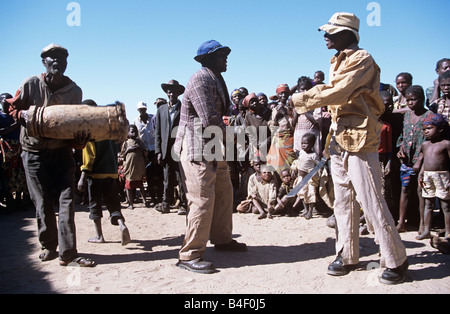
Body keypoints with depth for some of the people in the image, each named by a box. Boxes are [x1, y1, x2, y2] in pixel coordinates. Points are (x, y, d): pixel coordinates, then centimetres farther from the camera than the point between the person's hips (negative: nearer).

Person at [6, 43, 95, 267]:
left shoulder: (74, 90, 1)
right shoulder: (31, 85, -4)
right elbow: (13, 107, 6)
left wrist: (80, 138, -18)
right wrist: (23, 114, -17)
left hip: (62, 152, 1)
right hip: (34, 152, -1)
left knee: (67, 200, -7)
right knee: (43, 202, 5)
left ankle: (67, 252, -5)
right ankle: (48, 246, 23)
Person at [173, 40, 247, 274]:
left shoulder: (216, 80, 19)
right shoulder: (201, 79, -13)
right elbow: (210, 120, -21)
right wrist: (230, 138, -7)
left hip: (215, 149, 10)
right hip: (198, 149, -10)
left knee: (224, 194, 16)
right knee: (203, 200, -11)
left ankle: (222, 239, 32)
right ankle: (190, 255, -2)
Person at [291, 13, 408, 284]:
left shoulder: (362, 59, -10)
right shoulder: (338, 62, 18)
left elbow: (338, 93, -21)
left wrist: (300, 99, -11)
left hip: (360, 141, -9)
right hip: (340, 139, 9)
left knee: (372, 203, -4)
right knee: (344, 202, 12)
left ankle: (397, 261, 10)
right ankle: (348, 255, 23)